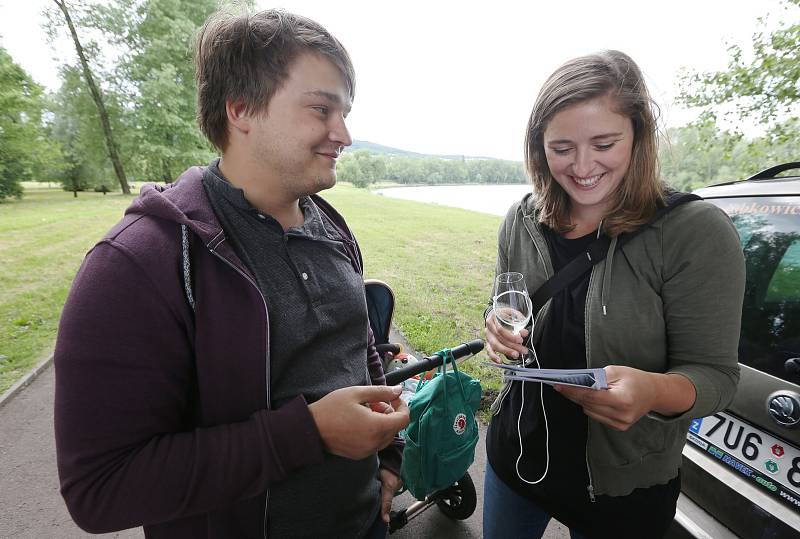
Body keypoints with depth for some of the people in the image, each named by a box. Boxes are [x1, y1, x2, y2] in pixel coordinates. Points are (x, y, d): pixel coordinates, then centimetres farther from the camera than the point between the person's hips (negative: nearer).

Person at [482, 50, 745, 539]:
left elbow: (715, 375, -15)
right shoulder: (523, 222, -7)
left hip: (624, 490, -3)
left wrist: (655, 392, -37)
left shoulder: (697, 233, -19)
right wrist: (499, 330, -18)